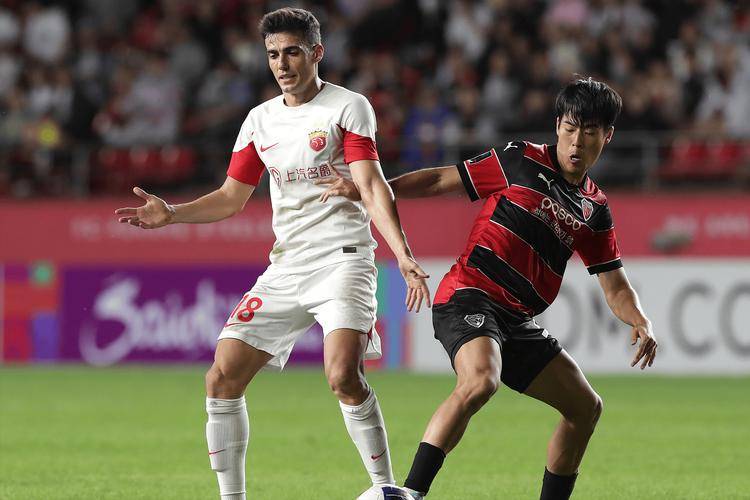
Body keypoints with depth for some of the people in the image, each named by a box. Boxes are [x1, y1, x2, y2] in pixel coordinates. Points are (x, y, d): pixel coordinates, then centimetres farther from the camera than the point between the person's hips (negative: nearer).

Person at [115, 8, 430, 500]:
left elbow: (372, 188, -13)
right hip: (285, 268, 6)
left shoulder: (348, 107, -3)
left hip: (342, 256, -6)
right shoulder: (261, 119, 14)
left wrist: (403, 254, -26)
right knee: (222, 379, -3)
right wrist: (170, 213, 5)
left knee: (344, 375, -27)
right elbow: (231, 198, 21)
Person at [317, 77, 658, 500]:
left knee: (586, 406, 7)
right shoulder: (521, 161, 0)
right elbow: (441, 180, 4)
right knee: (481, 381, -35)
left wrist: (642, 324, -3)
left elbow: (615, 286, 17)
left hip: (517, 322, 7)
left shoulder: (595, 210, 15)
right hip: (469, 296, -7)